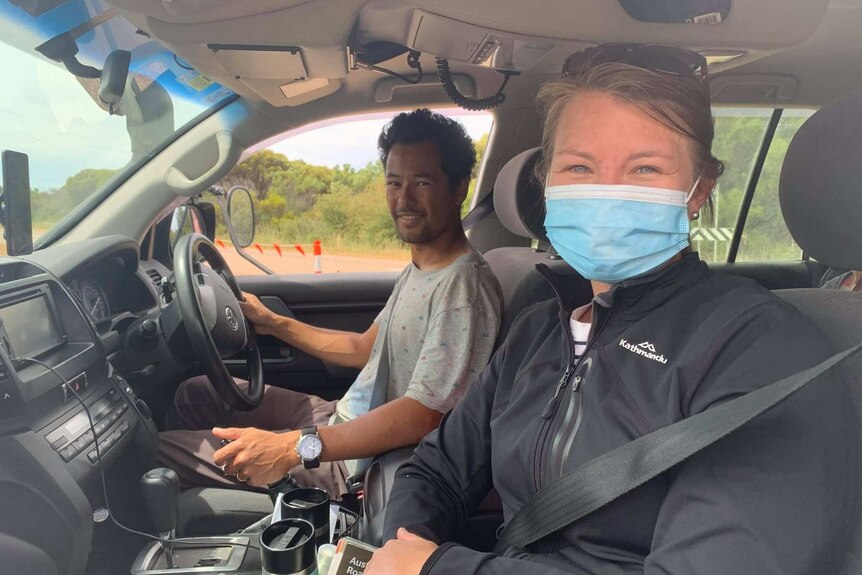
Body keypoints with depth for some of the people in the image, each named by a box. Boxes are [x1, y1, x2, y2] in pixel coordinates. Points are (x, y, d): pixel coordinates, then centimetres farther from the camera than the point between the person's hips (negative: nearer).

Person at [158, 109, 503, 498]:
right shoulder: (419, 269, 10)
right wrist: (274, 323, 15)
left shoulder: (462, 288, -23)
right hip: (344, 420, 10)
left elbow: (422, 416, -30)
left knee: (157, 450, -8)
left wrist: (295, 447, -34)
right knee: (195, 393, 18)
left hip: (358, 465, -10)